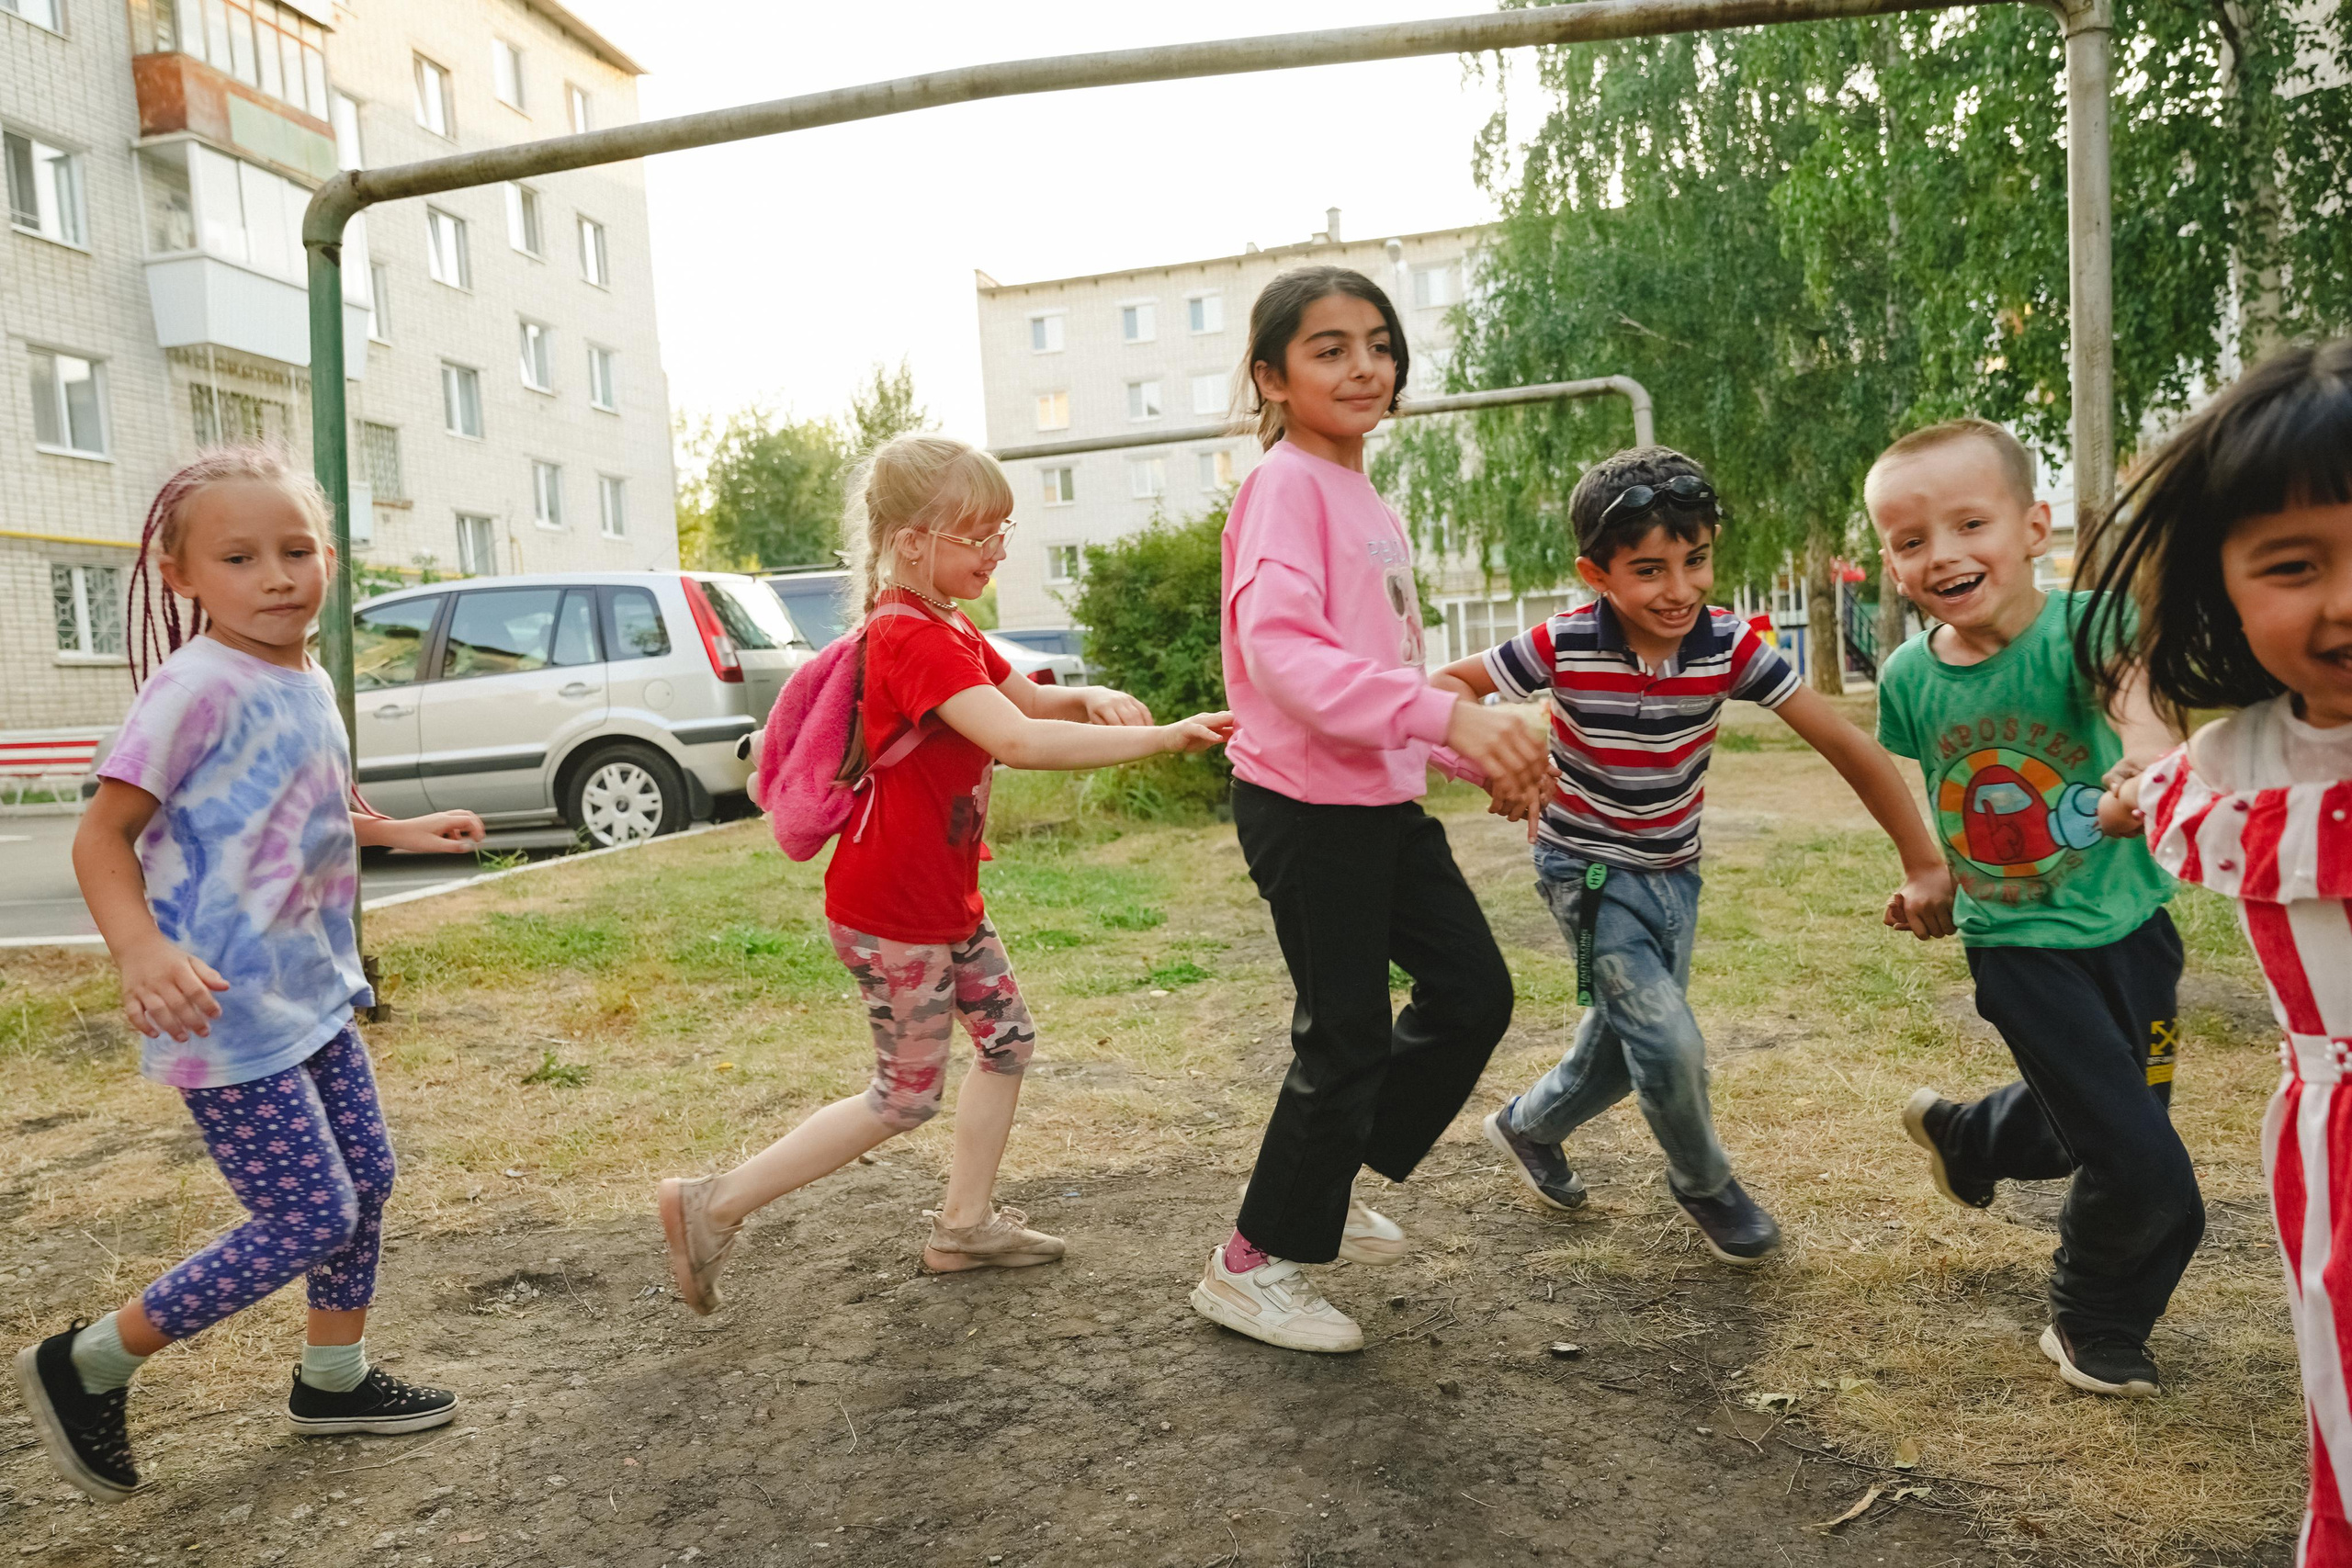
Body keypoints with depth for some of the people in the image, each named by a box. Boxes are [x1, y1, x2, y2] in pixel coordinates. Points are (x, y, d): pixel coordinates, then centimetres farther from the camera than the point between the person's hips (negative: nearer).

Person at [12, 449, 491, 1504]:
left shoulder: (306, 682, 8)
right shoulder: (198, 686, -18)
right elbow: (102, 834, -19)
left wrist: (400, 834, 25)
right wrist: (140, 949, -34)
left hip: (314, 993, 9)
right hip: (225, 1014, -9)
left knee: (367, 1182, 16)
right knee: (312, 1218, -4)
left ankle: (334, 1379, 36)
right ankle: (84, 1367, 17)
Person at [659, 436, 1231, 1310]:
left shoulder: (947, 630, 11)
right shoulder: (916, 640, -24)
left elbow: (1029, 700, 16)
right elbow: (1018, 740, -38)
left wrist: (1089, 700, -8)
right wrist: (1160, 739, -39)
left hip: (945, 898, 10)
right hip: (891, 911, -10)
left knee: (1007, 1040, 15)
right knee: (905, 1099, 2)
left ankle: (964, 1225, 28)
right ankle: (714, 1208, 12)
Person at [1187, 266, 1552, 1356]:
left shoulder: (1368, 503, 15)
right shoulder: (1285, 485, -13)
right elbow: (1282, 651, -29)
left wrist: (1479, 750, 14)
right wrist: (1447, 714, -36)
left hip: (1385, 800, 9)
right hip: (1308, 806, -9)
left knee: (1473, 991, 13)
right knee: (1348, 1036, -1)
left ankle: (1328, 1183, 30)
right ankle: (1253, 1265, 19)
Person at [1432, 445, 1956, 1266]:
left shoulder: (1730, 645, -18)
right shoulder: (1565, 645, -23)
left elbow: (1846, 744, -17)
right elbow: (1448, 683, -12)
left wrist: (1924, 865, -20)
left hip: (1673, 873, 4)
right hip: (1589, 872, -4)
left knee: (1627, 1044, 16)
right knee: (1670, 1043, -13)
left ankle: (1529, 1127, 45)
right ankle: (1704, 1184, 18)